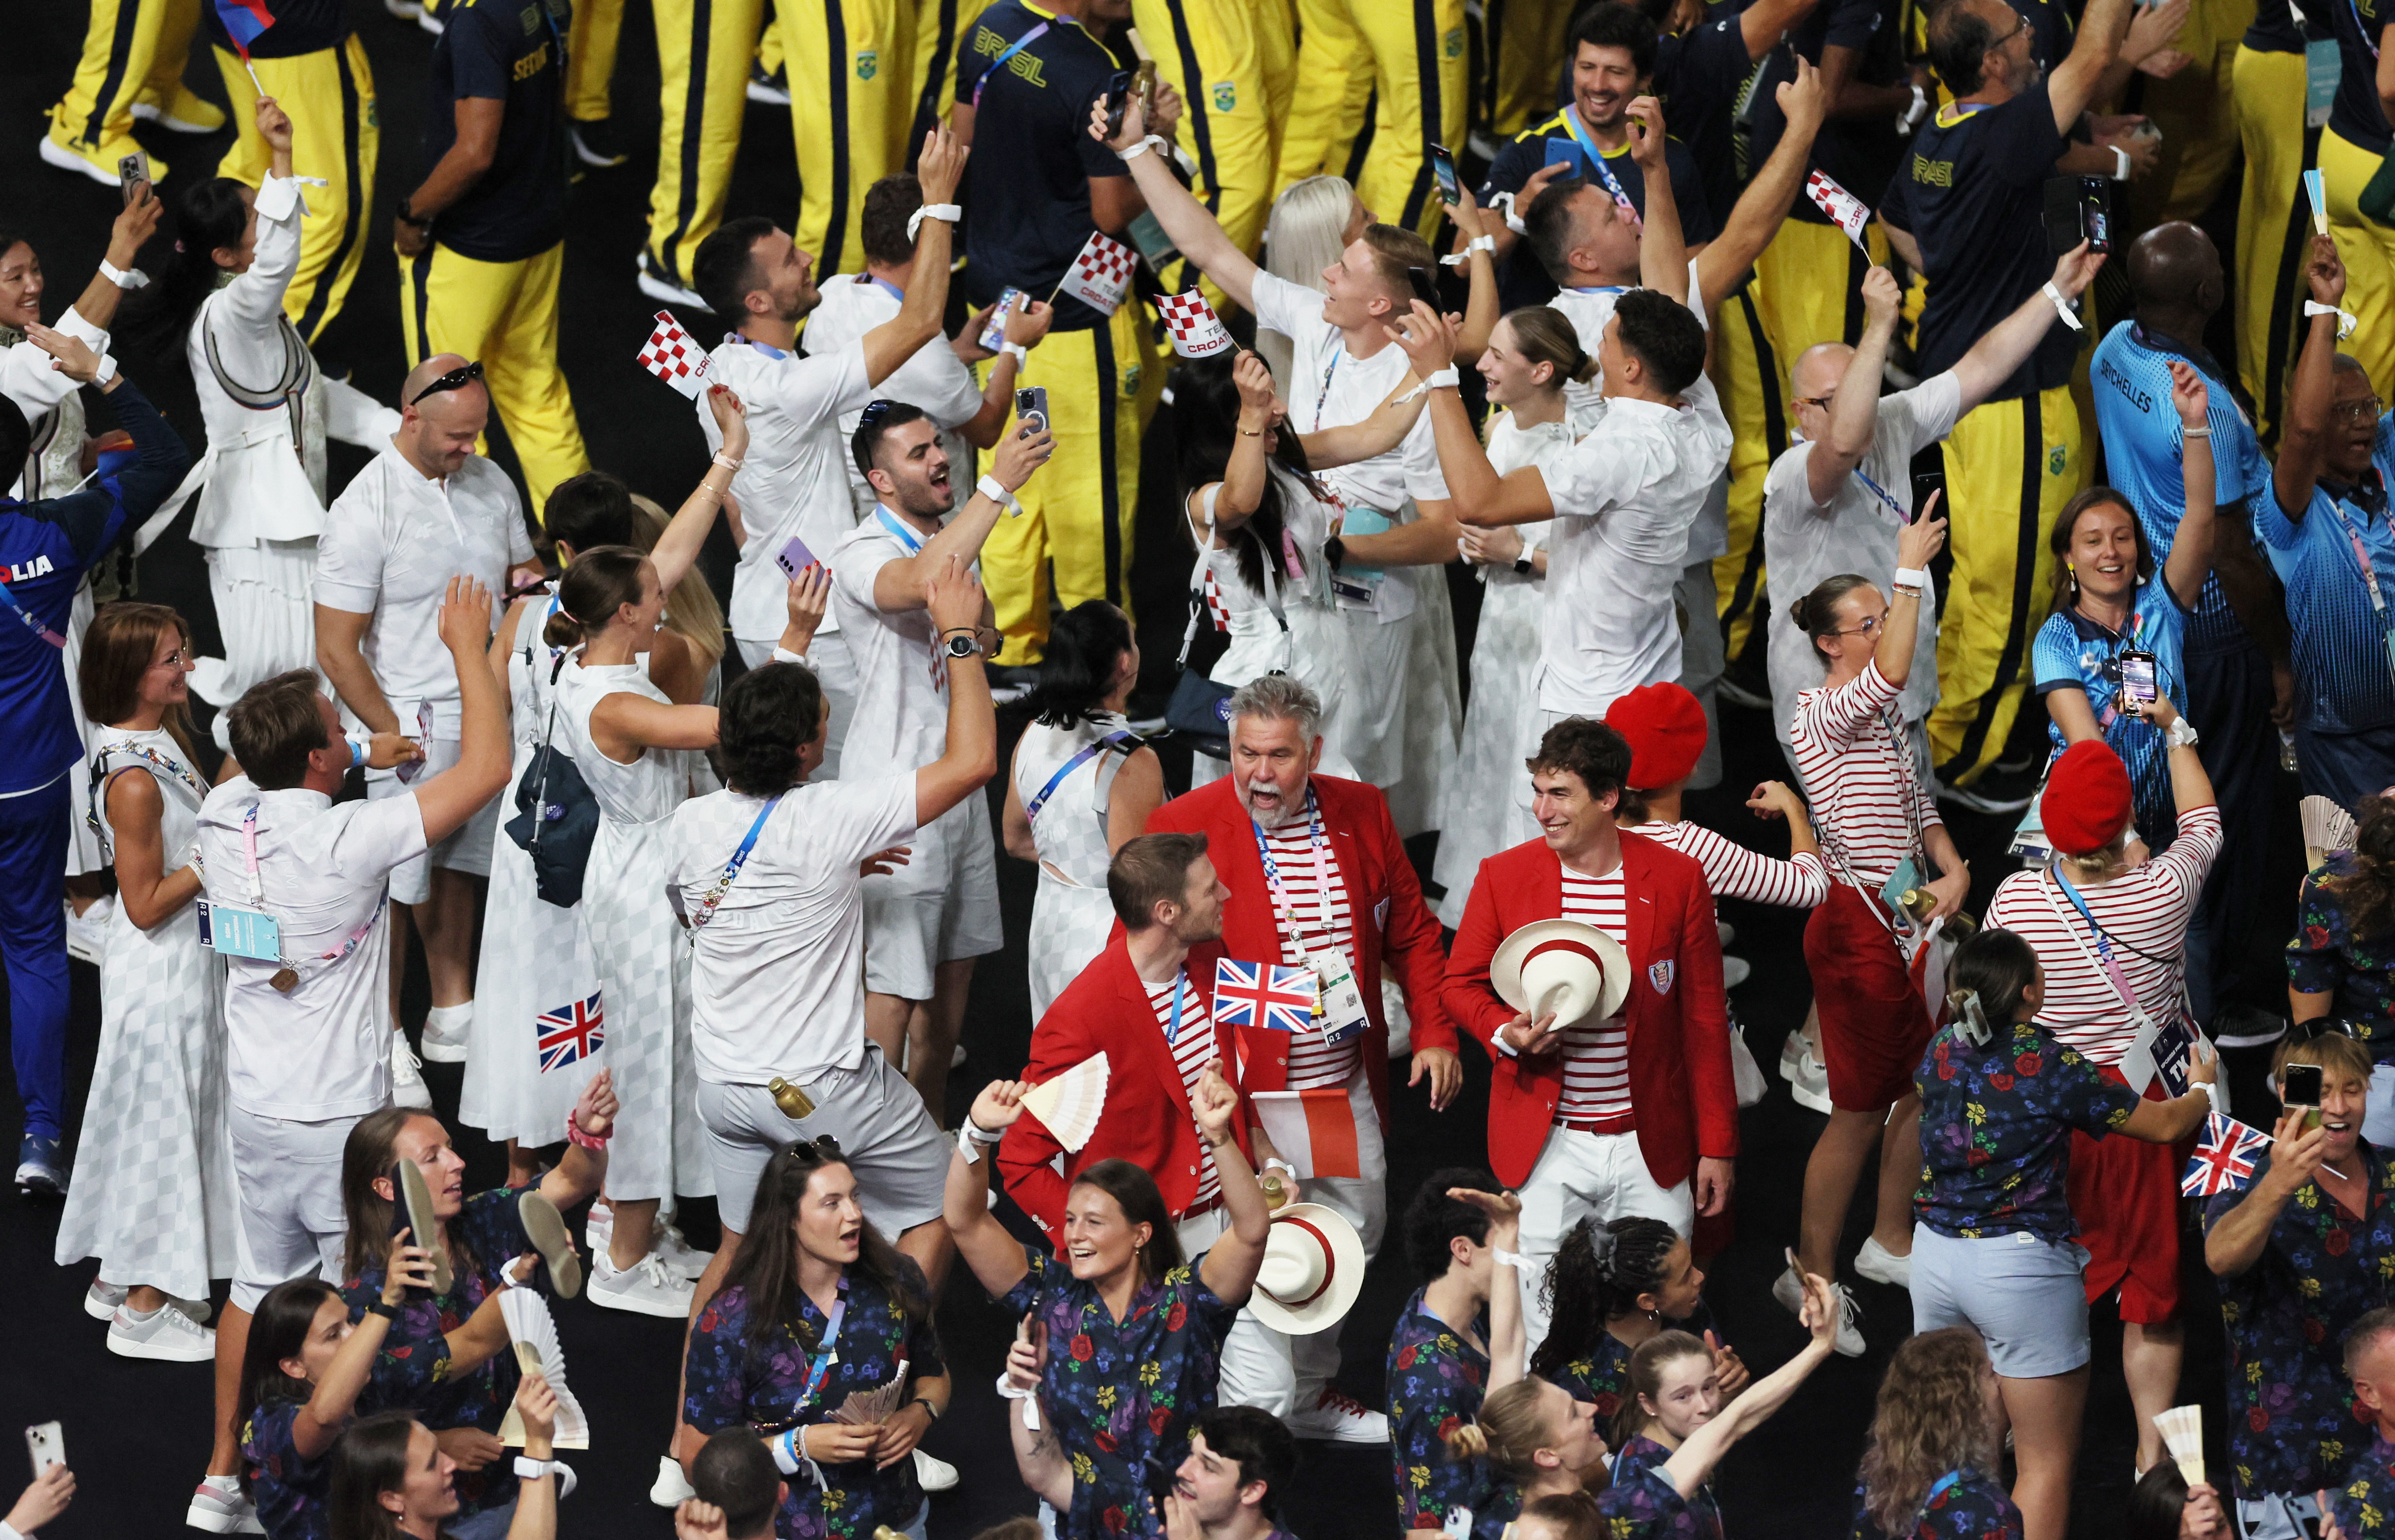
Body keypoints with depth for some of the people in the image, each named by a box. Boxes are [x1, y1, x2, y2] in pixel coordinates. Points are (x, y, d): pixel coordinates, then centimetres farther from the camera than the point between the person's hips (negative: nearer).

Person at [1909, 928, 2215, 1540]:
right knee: (2046, 1465, 2)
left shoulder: (1940, 1052, 1)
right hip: (2022, 1265, -6)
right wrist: (2202, 1088, 21)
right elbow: (2164, 1125, -2)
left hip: (1935, 1255, 6)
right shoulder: (2053, 1066, -14)